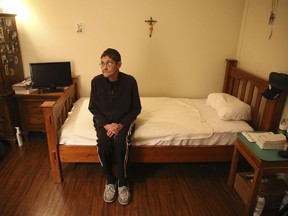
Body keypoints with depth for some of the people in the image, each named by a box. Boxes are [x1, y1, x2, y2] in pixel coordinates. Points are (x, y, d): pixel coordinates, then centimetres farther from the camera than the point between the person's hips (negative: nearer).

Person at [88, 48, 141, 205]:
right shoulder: (96, 81, -9)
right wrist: (106, 124, -16)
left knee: (120, 141, -31)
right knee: (103, 142, -28)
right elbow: (93, 107, -1)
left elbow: (136, 108, -6)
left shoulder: (129, 81, -14)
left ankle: (122, 182, -10)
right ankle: (110, 180, -5)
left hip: (124, 120, -1)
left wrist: (122, 124, -19)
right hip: (103, 121, 1)